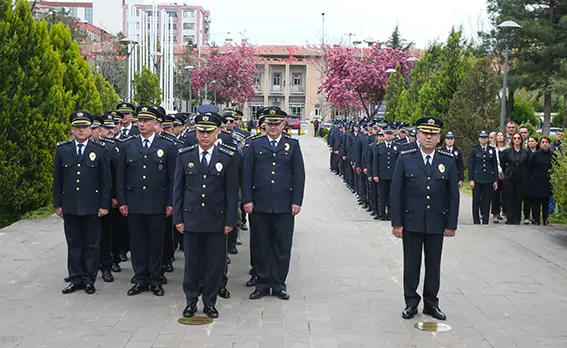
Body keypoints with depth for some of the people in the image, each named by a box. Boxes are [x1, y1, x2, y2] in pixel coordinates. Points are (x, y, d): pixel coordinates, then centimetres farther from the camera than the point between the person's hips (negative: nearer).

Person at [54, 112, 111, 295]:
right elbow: (57, 179, 8)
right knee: (73, 244, 9)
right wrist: (57, 204, 5)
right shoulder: (62, 149, 5)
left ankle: (89, 280, 16)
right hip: (70, 206, 2)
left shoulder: (100, 150, -1)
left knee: (91, 245, 6)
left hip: (92, 206, -2)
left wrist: (104, 205, -5)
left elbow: (106, 180, -1)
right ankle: (76, 279, 18)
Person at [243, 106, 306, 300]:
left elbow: (299, 175, 4)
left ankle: (279, 284, 17)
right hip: (259, 205, 0)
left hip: (284, 206, 0)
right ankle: (262, 284, 17)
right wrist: (247, 200, -3)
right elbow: (247, 174, 5)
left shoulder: (293, 145, 7)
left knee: (282, 247, 5)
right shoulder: (255, 144, 7)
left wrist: (297, 201, -3)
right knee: (261, 246, 6)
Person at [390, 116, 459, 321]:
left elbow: (453, 195, 4)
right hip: (411, 222, -1)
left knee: (434, 265, 11)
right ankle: (411, 302, 21)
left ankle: (431, 303, 24)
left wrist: (451, 224, 1)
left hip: (437, 224, 1)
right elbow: (396, 193, -2)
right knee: (411, 265, 8)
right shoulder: (405, 159, -3)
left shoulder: (448, 161, 2)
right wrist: (397, 223, -6)